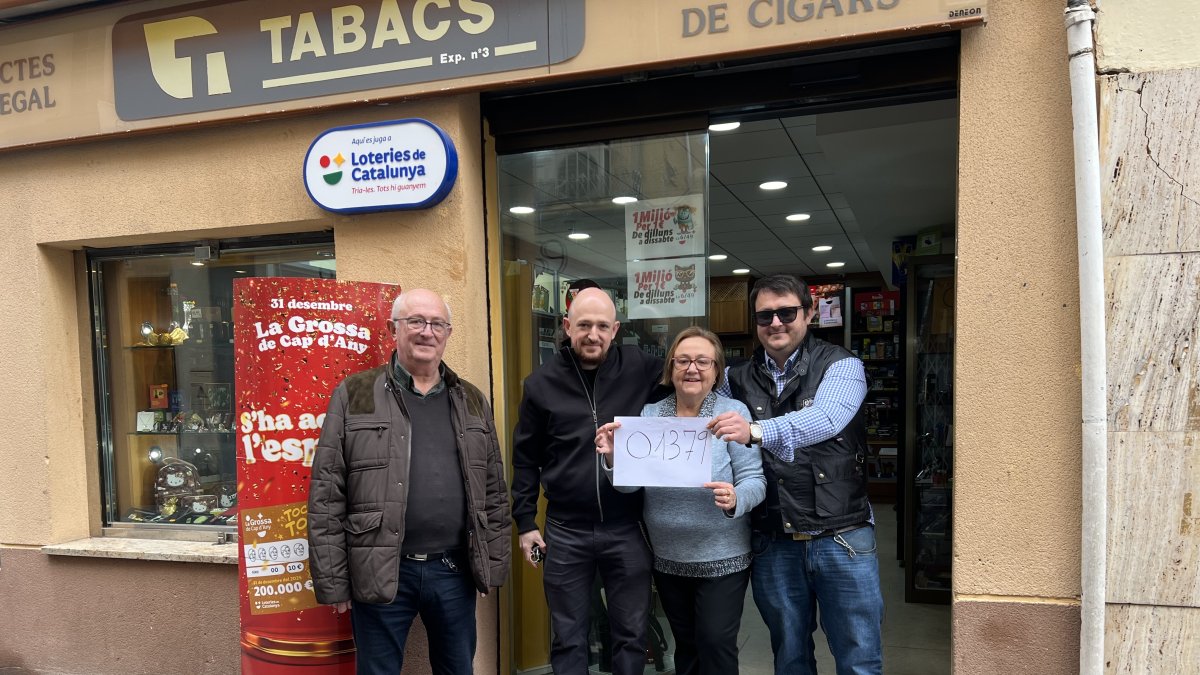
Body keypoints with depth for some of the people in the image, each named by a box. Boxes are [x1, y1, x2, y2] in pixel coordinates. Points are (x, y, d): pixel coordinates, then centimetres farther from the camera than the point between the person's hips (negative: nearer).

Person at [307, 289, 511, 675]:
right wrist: (332, 580, -6)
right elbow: (326, 497, -4)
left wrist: (494, 565, 7)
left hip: (454, 570, 3)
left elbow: (494, 492, 11)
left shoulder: (472, 402, 8)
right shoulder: (355, 396, -3)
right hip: (381, 572, -3)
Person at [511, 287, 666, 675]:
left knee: (631, 635, 15)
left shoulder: (639, 368, -5)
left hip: (627, 528, 0)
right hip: (565, 532, 1)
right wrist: (524, 522, 3)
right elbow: (526, 458, 5)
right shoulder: (542, 384, -1)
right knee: (568, 638, 15)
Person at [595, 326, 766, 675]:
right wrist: (613, 457, -24)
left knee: (715, 645, 2)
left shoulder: (734, 412, -10)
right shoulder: (649, 415, -1)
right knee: (685, 645, 19)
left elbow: (755, 480, -12)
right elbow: (630, 484, -3)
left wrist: (735, 499, -33)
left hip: (721, 558, -3)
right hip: (667, 558, 4)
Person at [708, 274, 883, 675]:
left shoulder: (841, 366, -5)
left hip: (841, 539, -3)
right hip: (773, 543, 3)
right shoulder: (738, 379, 6)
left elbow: (825, 418, -25)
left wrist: (757, 431, -40)